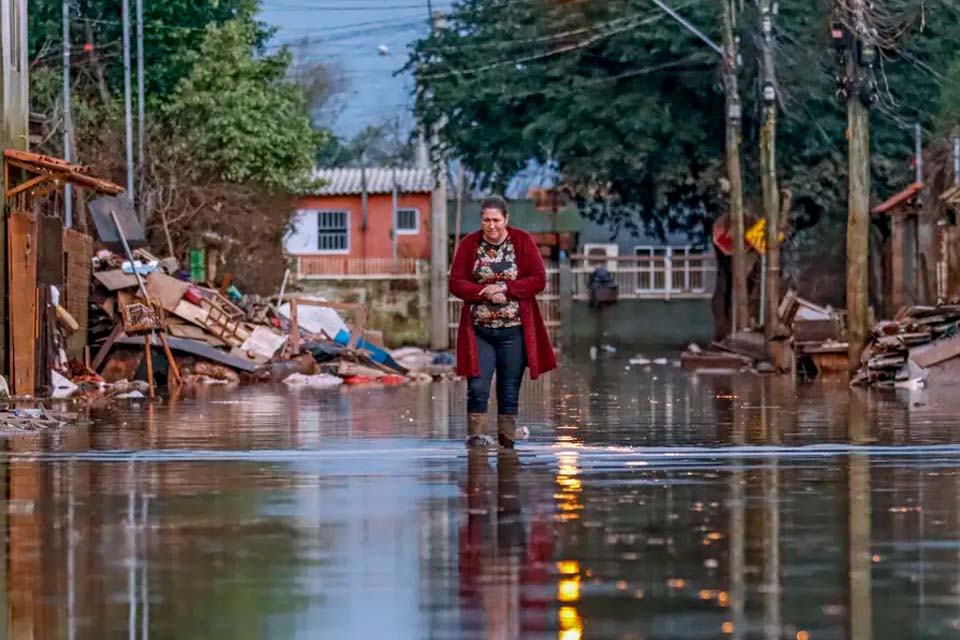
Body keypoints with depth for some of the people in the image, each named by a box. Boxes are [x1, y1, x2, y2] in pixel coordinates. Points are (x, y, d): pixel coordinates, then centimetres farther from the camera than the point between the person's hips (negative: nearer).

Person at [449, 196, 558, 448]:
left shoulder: (523, 241, 1)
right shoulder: (469, 245, 2)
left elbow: (539, 280, -4)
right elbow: (456, 283, -1)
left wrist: (505, 288, -15)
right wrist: (486, 293, -16)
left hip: (514, 330, 0)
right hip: (479, 330, 0)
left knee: (510, 392, 4)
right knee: (478, 387, -10)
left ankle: (506, 443, 10)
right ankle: (475, 437, -4)